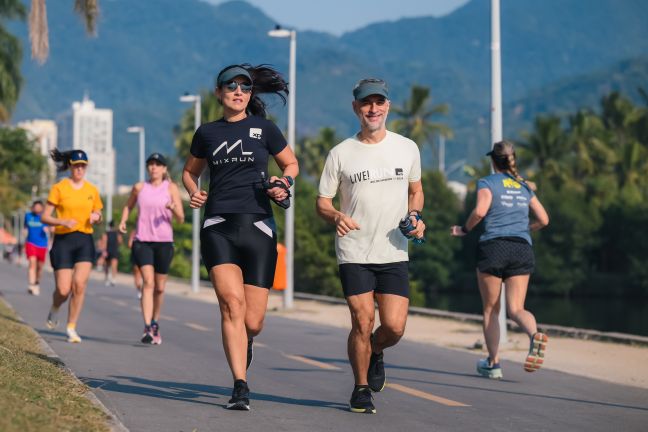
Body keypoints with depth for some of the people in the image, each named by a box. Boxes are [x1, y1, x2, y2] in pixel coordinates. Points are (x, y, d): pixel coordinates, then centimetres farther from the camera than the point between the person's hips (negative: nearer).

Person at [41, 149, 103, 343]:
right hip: (63, 240, -2)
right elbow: (45, 217, -3)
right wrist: (63, 222, -21)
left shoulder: (92, 190, 9)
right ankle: (54, 309, 30)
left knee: (79, 284, -15)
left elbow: (98, 216, 20)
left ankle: (71, 328, -2)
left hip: (85, 241, 2)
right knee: (63, 289, -6)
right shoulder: (59, 188, -2)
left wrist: (96, 217, -4)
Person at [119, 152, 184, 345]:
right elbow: (128, 206, 25)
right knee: (148, 282, -16)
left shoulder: (171, 188, 2)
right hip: (142, 240, 0)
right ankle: (147, 328, -24)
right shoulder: (139, 188, 7)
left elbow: (180, 219, -2)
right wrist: (123, 221, 7)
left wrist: (173, 208, -22)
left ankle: (155, 324, 30)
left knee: (160, 287, 9)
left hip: (164, 242, 0)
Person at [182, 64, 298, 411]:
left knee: (253, 322, -1)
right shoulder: (207, 132, 11)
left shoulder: (263, 128, 7)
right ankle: (240, 388, -17)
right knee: (232, 304, -20)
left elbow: (291, 164, 18)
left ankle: (243, 343, 37)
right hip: (218, 227, 0)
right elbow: (189, 171, 26)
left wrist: (284, 183, -3)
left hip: (257, 226, 0)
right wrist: (193, 192, 5)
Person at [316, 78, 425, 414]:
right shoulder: (340, 154, 0)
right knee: (362, 323, -7)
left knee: (394, 327, -7)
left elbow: (415, 190, 21)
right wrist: (336, 216, -18)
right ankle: (361, 389, 13)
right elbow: (322, 202, 5)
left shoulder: (407, 148, 6)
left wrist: (415, 217, 0)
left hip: (394, 252, 2)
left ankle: (375, 352, 28)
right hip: (354, 252, -2)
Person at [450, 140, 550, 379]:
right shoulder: (524, 186, 18)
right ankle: (535, 335, -32)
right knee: (516, 308, 0)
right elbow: (543, 219, 17)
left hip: (493, 246, -3)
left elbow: (480, 210, -15)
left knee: (490, 310, 9)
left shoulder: (487, 182, 3)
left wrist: (464, 229, 1)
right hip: (522, 249, 3)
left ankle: (493, 363, 11)